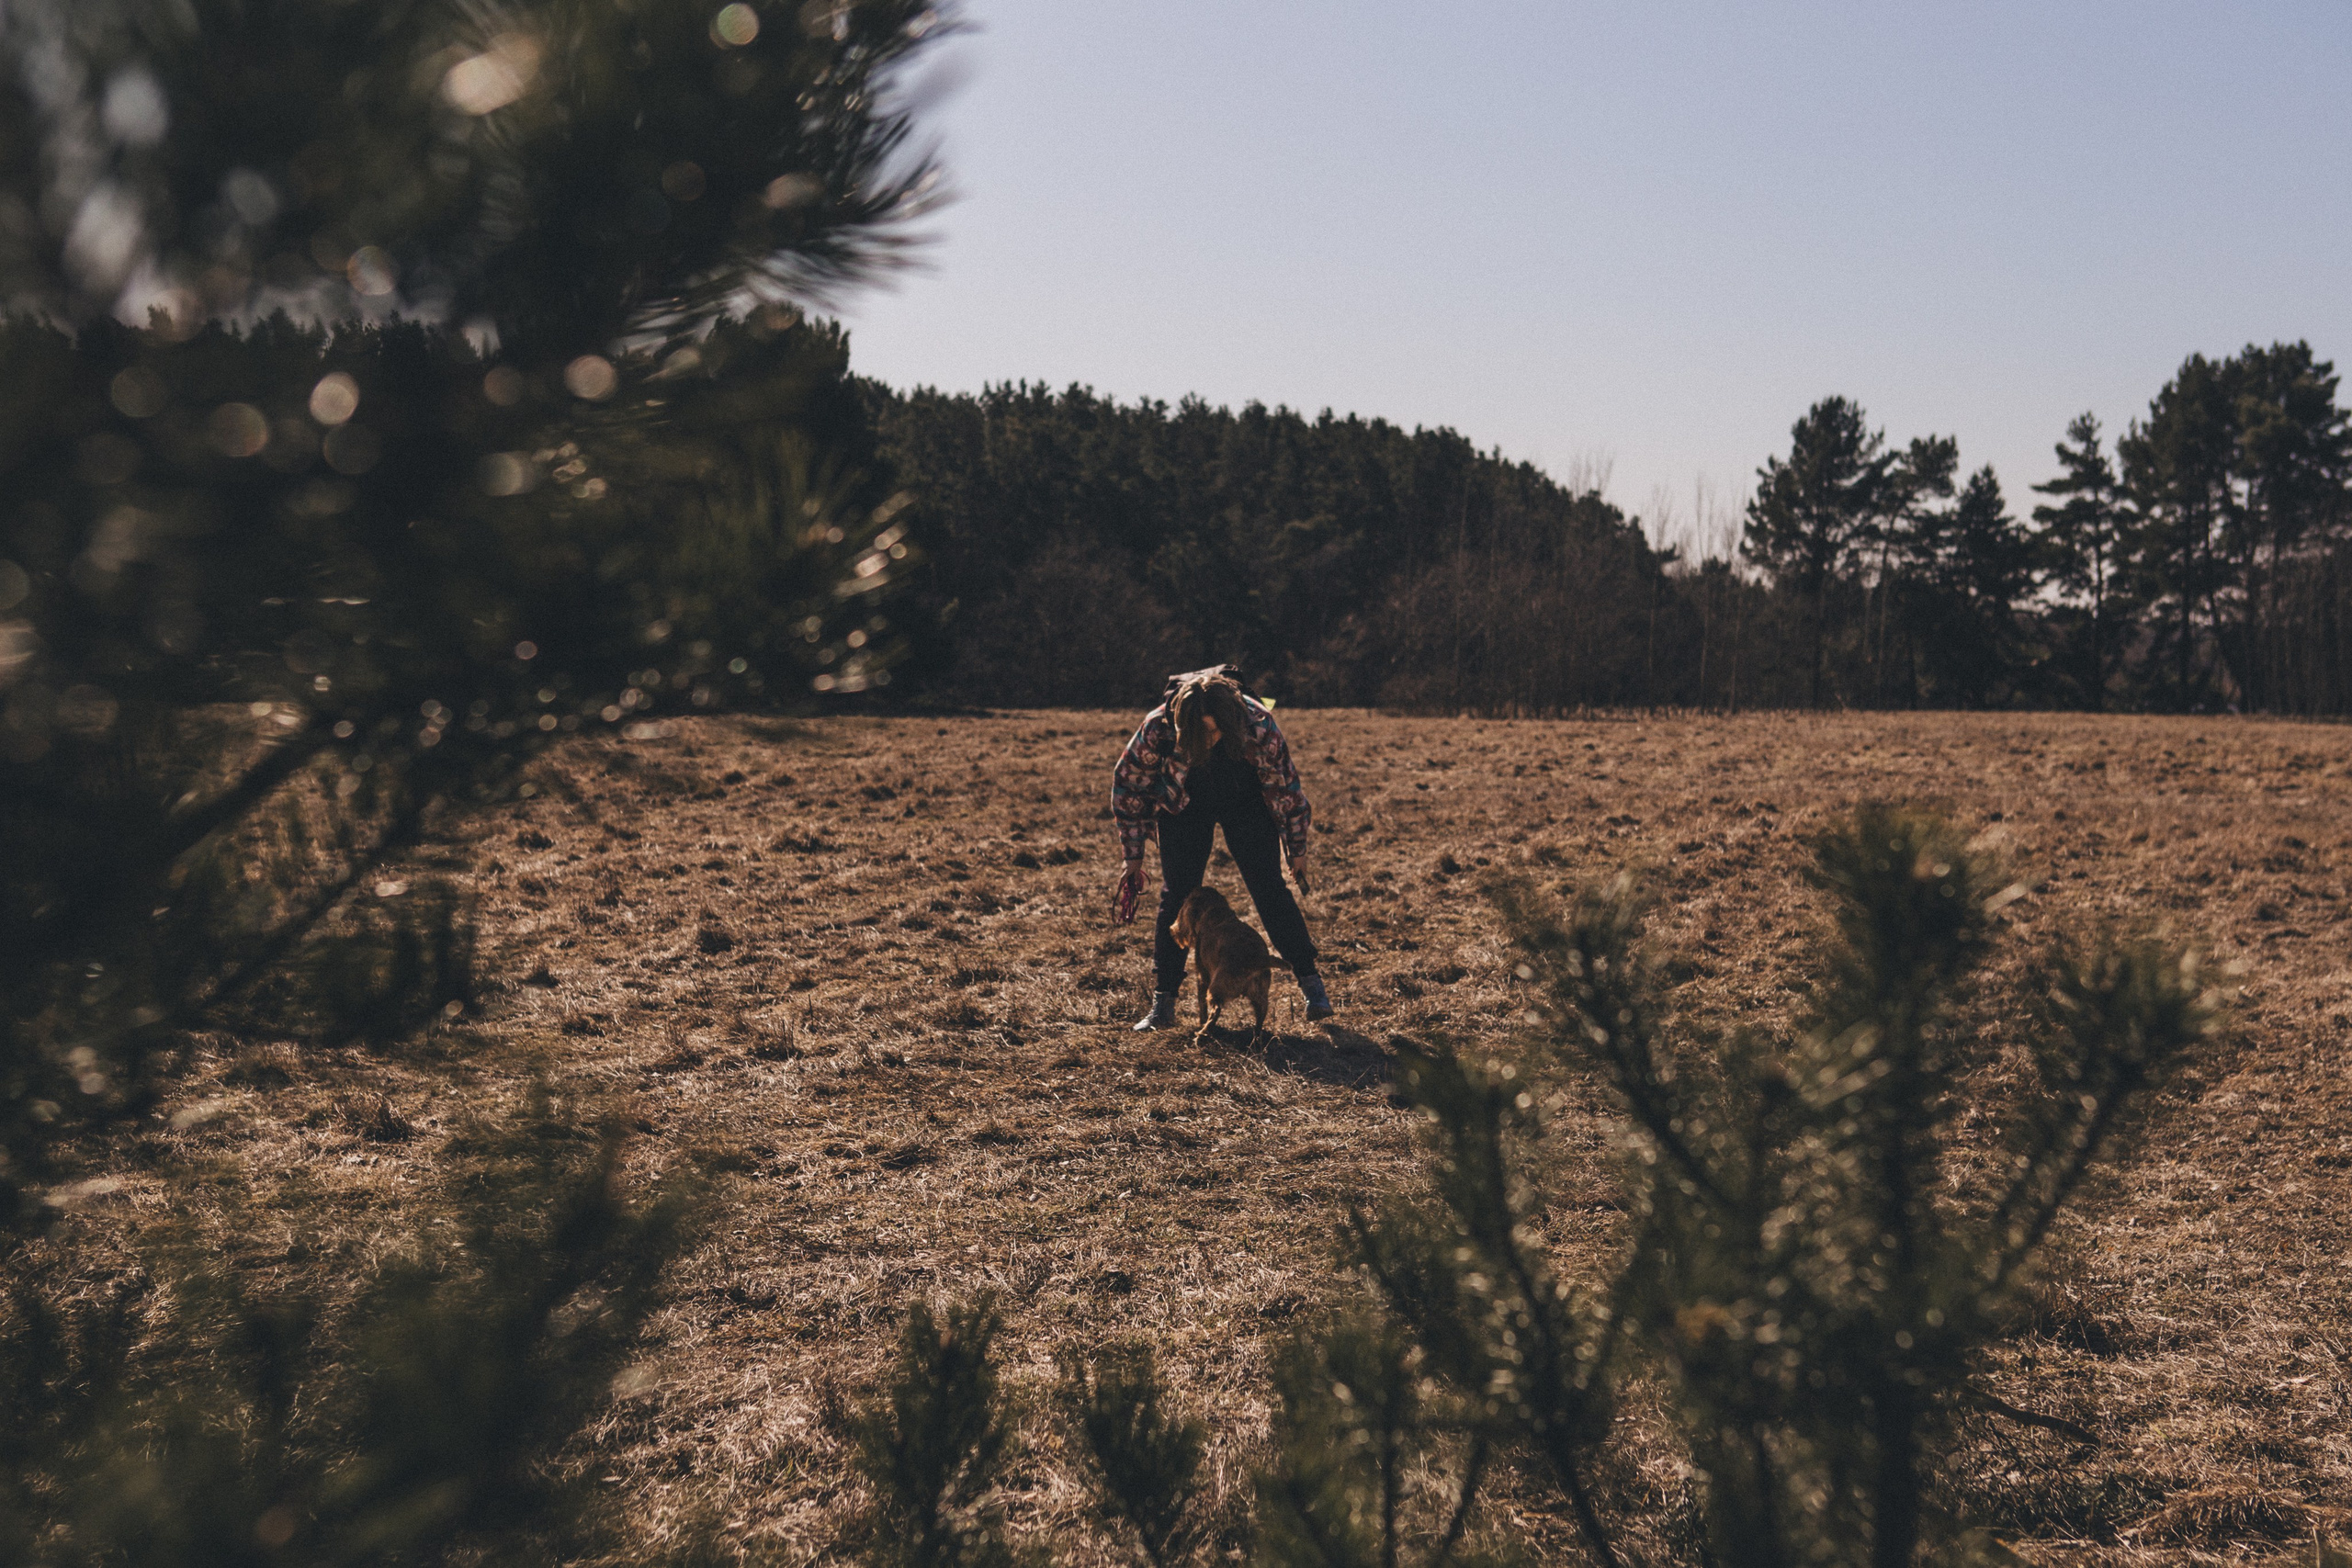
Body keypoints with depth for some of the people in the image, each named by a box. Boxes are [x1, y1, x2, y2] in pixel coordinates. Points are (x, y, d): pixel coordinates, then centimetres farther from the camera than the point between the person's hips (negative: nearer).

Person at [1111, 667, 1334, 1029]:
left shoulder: (1258, 725, -32)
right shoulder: (1158, 729, -31)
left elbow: (1285, 784, -14)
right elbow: (1127, 786, -14)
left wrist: (1297, 848, -6)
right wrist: (1133, 856, -10)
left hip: (1246, 801, 0)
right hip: (1184, 806, 1)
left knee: (1270, 890, -7)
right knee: (1175, 897, -5)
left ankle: (1312, 985, 2)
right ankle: (1163, 1004, 1)